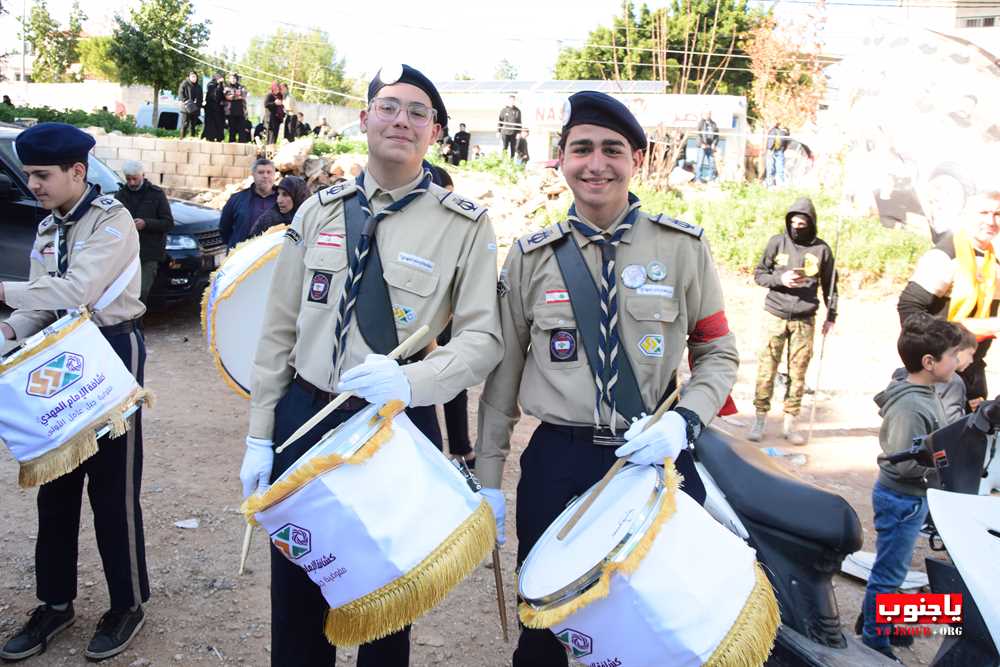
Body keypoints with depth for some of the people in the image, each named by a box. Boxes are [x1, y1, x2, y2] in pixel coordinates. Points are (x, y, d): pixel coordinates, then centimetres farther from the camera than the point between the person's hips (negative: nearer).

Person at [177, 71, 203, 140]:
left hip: (195, 109, 4)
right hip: (186, 108, -4)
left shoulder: (198, 86, 17)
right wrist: (185, 101, -18)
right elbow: (180, 93, -4)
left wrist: (198, 105, 0)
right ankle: (182, 137, -7)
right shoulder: (185, 84, 3)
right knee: (185, 123, -8)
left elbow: (200, 98, 16)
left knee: (193, 124, 4)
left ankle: (192, 137, 5)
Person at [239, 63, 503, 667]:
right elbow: (280, 331, 7)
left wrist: (409, 379, -28)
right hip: (304, 418, 3)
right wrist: (260, 437, 5)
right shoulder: (319, 212, 5)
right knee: (296, 594, 14)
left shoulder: (465, 225, -5)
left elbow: (482, 339, -10)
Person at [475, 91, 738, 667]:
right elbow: (504, 370, 7)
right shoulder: (532, 256, 3)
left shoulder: (683, 247, 0)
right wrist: (488, 477, 6)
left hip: (658, 458, 0)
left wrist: (682, 423, -14)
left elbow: (718, 354, 5)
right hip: (556, 462, 1)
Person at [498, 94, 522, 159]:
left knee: (513, 149, 5)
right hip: (505, 133, -2)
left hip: (514, 134, 2)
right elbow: (499, 122, 5)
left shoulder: (517, 111, 5)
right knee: (504, 148, -4)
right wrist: (498, 131, 0)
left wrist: (519, 132, 0)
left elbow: (519, 123, 7)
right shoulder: (504, 110, 1)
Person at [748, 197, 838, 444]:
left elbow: (829, 284, 12)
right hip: (775, 315, 0)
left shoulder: (821, 249, 4)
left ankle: (790, 422, 13)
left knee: (798, 372, 3)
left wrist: (831, 315, 8)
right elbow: (759, 274, 6)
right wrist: (780, 279, -12)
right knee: (767, 368, 0)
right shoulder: (777, 242, 2)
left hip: (804, 320, 1)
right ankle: (760, 420, 8)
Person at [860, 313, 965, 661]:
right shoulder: (911, 406, -29)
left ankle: (872, 618, 42)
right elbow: (905, 464, -29)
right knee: (889, 572, 7)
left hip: (912, 498, 9)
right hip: (901, 500, -9)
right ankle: (874, 641, 22)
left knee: (892, 567, 24)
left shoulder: (924, 393, 0)